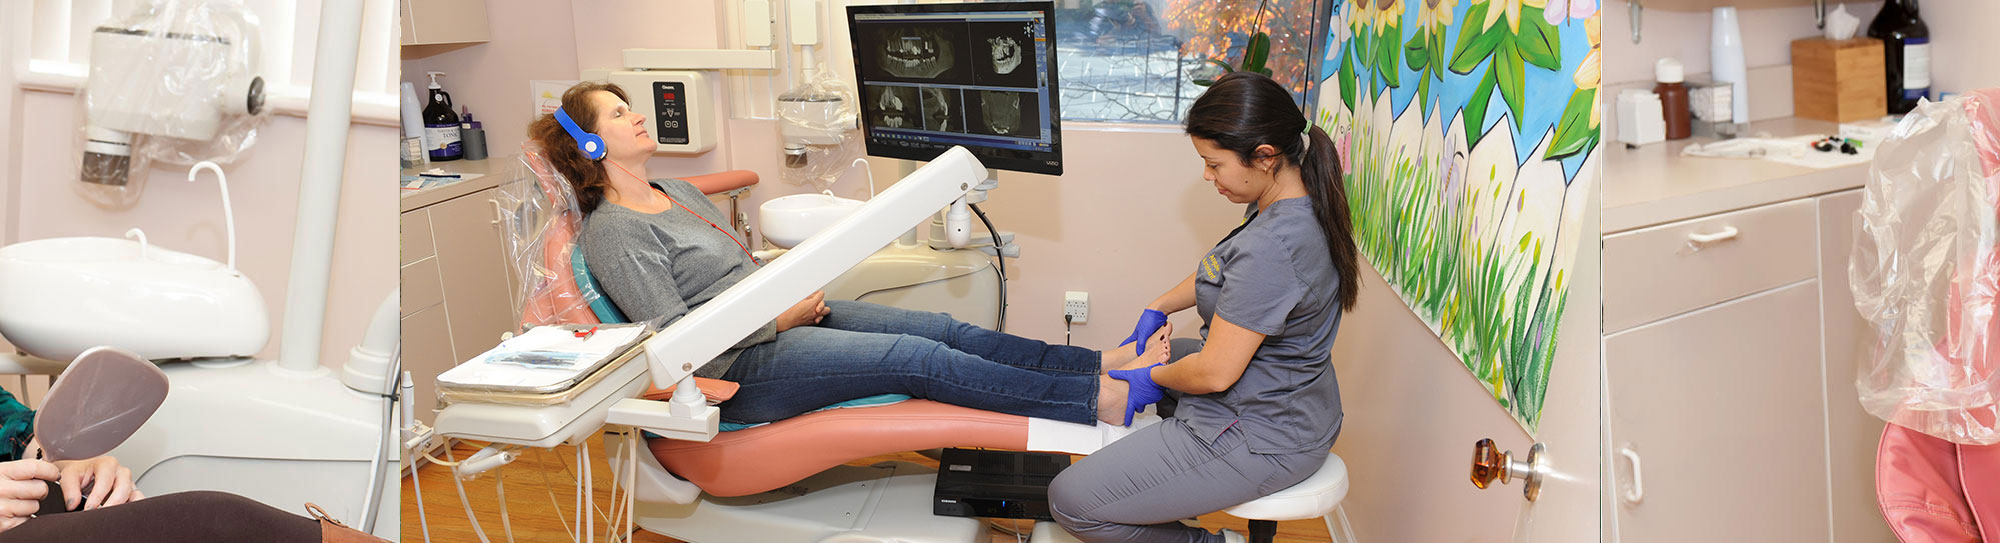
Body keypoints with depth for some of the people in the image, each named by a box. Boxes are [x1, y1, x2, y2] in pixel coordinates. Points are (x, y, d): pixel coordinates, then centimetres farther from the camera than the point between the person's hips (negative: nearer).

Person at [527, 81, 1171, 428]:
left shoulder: (675, 191, 15)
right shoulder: (613, 232, -14)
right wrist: (780, 317, -15)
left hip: (779, 316, 9)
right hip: (739, 368, -9)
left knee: (944, 329, -3)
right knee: (921, 358, -19)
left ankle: (1106, 363, -5)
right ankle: (1107, 399, -20)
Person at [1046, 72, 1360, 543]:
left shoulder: (1271, 248, -33)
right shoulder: (1299, 203, -1)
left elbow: (1215, 373, -26)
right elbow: (1219, 274, 19)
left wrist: (1155, 377, -7)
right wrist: (1158, 308, 12)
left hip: (1259, 441, -11)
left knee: (1069, 501, -10)